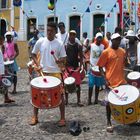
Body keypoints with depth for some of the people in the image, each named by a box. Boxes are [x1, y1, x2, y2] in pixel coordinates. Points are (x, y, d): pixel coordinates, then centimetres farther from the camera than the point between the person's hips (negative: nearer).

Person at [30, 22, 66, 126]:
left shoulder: (59, 44, -2)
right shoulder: (40, 42, 0)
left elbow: (64, 59, 1)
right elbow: (33, 54, 9)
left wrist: (59, 61, -22)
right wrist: (38, 65, -5)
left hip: (56, 72, -1)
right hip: (43, 72, 1)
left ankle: (62, 118, 12)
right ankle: (35, 117, 20)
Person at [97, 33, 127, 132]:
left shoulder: (123, 51, 8)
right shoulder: (106, 52, -7)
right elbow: (100, 67, -6)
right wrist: (105, 79, -15)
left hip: (122, 80, 5)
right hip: (111, 81, -5)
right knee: (109, 102, 2)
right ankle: (109, 122, 15)